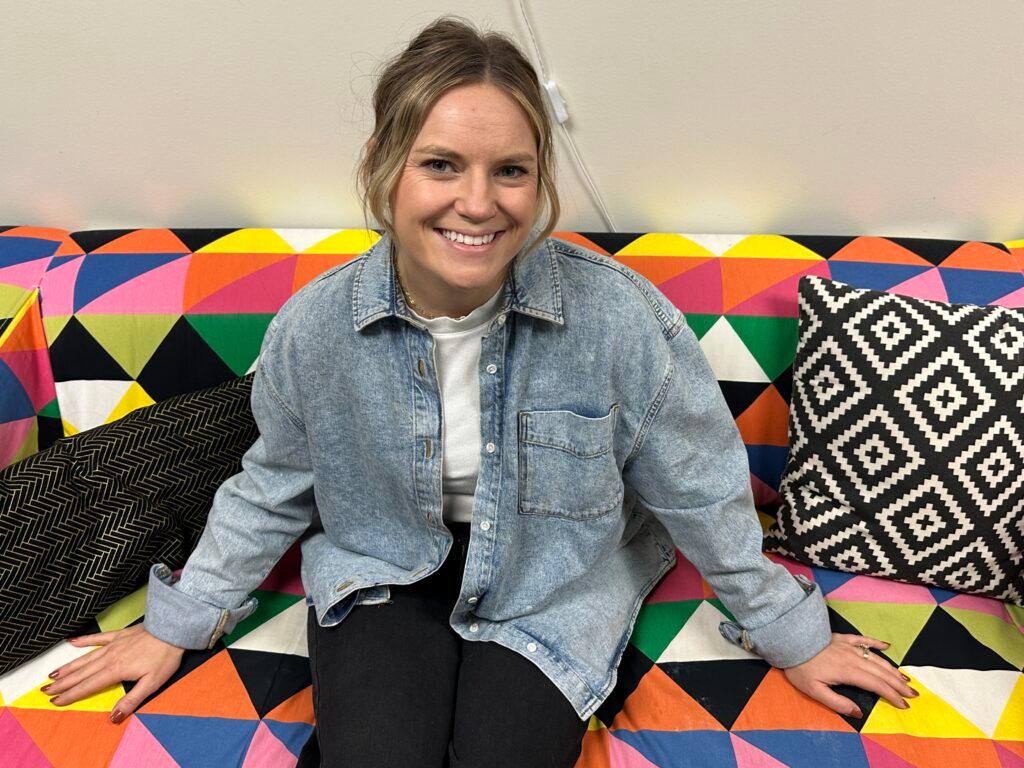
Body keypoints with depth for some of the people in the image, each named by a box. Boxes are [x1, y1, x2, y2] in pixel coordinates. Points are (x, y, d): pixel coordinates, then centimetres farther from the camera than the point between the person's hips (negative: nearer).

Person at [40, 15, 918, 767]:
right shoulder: (314, 327, -15)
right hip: (384, 577, 1)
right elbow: (270, 492, 4)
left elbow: (701, 495, -7)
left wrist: (790, 633, 5)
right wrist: (177, 624, 11)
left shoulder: (621, 315, -22)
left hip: (550, 594, 0)